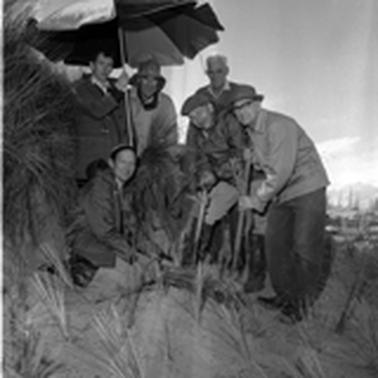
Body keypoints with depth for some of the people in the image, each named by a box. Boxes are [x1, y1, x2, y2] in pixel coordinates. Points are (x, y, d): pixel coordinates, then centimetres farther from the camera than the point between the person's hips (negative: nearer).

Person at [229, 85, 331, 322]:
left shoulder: (278, 125, -21)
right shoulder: (250, 131, 6)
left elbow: (281, 171, -28)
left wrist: (257, 199, -23)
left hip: (307, 188, -8)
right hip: (281, 194, 8)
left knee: (305, 247, -6)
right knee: (275, 244, 7)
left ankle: (303, 302, 7)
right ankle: (284, 296, 20)